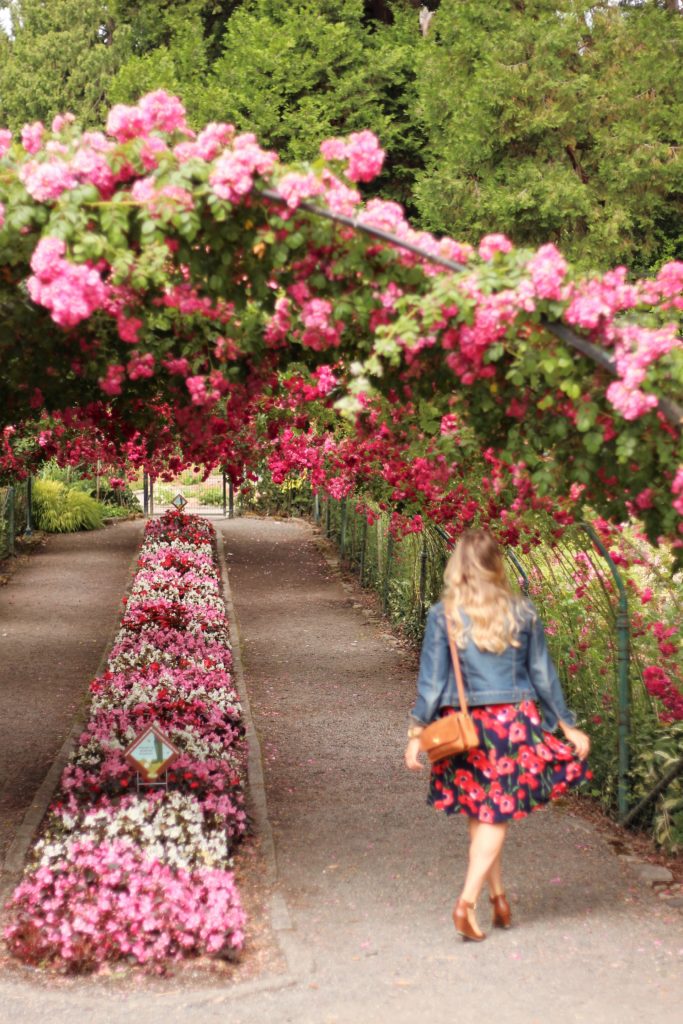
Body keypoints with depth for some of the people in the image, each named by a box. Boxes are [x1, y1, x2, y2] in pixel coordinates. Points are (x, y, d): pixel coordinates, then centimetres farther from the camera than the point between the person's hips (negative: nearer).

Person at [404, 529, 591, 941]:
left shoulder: (443, 615, -4)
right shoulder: (523, 612, -1)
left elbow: (432, 680, -5)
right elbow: (543, 674, 5)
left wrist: (417, 732, 1)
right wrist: (568, 726, 13)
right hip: (514, 720, 0)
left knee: (480, 814, 17)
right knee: (498, 815, 4)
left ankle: (499, 896, 23)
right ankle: (467, 901, -7)